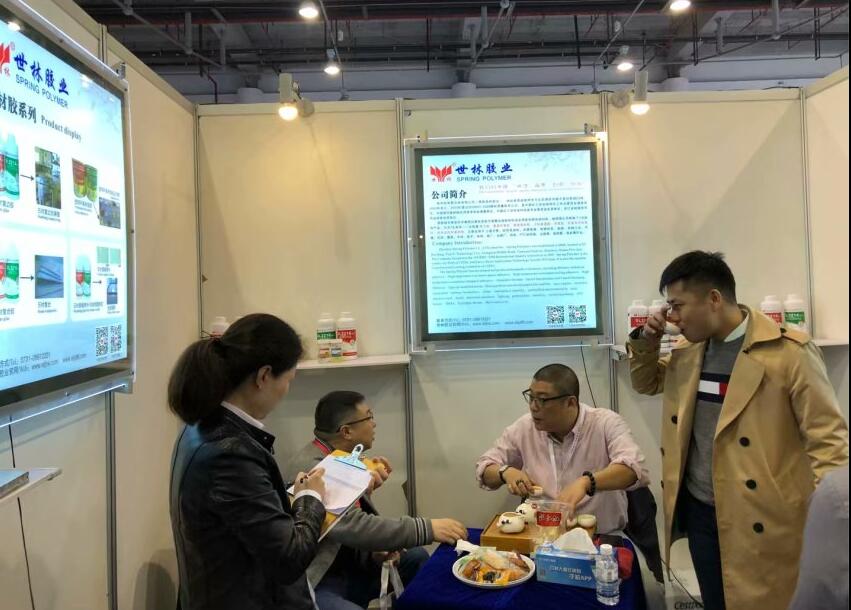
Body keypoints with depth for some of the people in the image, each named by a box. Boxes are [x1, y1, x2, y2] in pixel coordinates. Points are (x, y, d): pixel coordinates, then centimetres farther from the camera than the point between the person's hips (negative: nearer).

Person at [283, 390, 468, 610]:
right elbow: (354, 527, -31)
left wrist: (373, 553, -11)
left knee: (415, 557, 8)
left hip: (344, 566, 9)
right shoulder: (309, 469, -23)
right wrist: (427, 528, -29)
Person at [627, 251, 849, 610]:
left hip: (762, 521, -6)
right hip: (699, 511, 6)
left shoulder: (789, 352, -15)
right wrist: (645, 341, 0)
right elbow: (646, 384, 20)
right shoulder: (689, 350, 4)